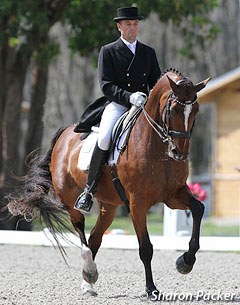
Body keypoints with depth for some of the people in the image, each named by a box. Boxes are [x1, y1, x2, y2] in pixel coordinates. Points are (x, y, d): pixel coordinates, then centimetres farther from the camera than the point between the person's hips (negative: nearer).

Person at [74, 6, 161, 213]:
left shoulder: (149, 53, 18)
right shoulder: (108, 51, 6)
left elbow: (157, 82, 18)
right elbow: (106, 86, -5)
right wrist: (129, 96, -22)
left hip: (143, 106, 4)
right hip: (117, 105, -4)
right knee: (104, 139, -31)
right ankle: (89, 191, -22)